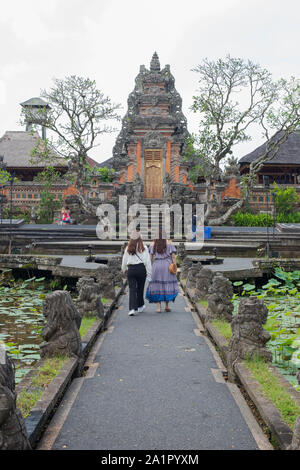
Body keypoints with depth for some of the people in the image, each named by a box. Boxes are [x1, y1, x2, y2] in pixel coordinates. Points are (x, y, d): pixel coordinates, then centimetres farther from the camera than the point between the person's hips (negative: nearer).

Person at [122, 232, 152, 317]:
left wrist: (124, 270, 28)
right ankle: (140, 305, 30)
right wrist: (149, 273, 3)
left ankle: (132, 308, -11)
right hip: (141, 269, -1)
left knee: (132, 289, 0)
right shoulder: (144, 248, -1)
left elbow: (124, 260, 11)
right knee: (140, 288, 14)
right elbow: (147, 261, -2)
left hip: (131, 269, 1)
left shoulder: (127, 249, 4)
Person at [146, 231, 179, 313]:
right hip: (167, 266, -1)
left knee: (157, 286, 5)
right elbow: (173, 256, -3)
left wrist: (151, 269, 6)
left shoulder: (152, 245, 6)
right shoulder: (169, 243, 3)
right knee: (168, 285, 10)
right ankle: (166, 306, 12)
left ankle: (159, 307, 0)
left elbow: (151, 258, 1)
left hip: (156, 266, 1)